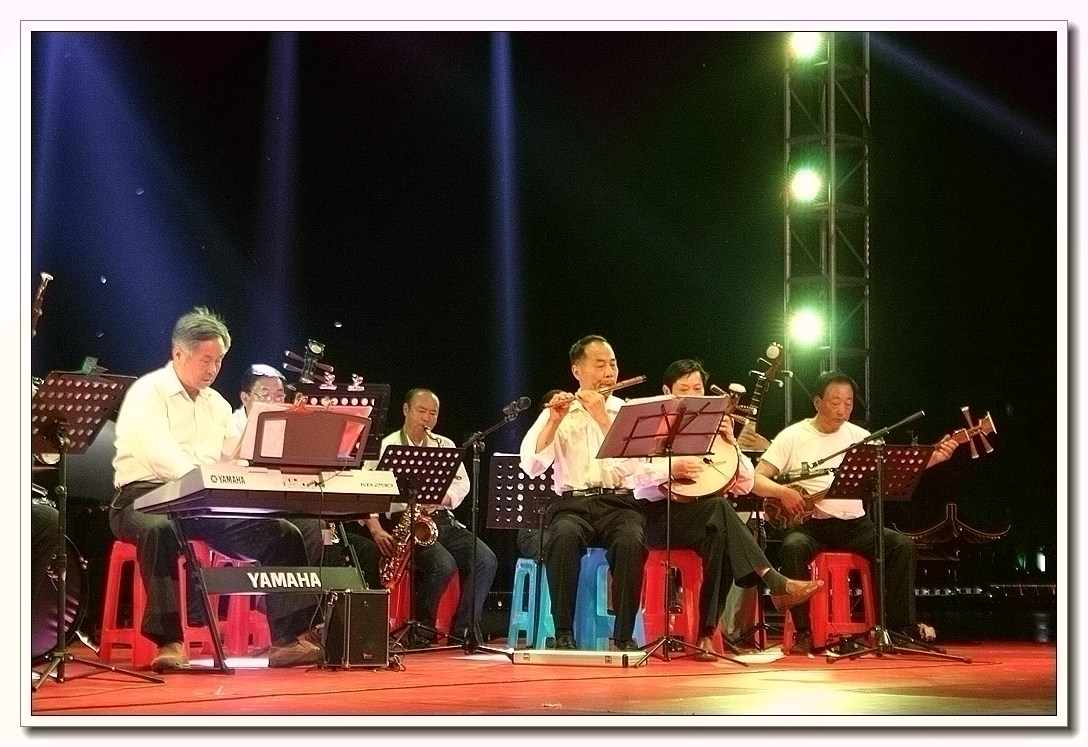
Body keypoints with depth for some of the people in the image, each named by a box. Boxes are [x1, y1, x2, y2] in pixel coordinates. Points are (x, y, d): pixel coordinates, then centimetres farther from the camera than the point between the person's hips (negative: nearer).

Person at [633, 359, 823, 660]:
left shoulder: (713, 431, 18)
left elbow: (746, 484, 12)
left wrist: (731, 444, 0)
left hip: (709, 519, 4)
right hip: (660, 516, -4)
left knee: (719, 540, -33)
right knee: (718, 507, -34)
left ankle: (706, 635, -32)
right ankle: (777, 584, -40)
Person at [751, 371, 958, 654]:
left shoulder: (858, 436, 11)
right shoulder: (793, 437, 0)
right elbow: (755, 480, -4)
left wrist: (933, 458, -14)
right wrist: (783, 492, -24)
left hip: (854, 524, 4)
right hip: (810, 524, -3)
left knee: (902, 545, -19)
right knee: (793, 547, -36)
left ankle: (901, 626, -11)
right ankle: (803, 633, -28)